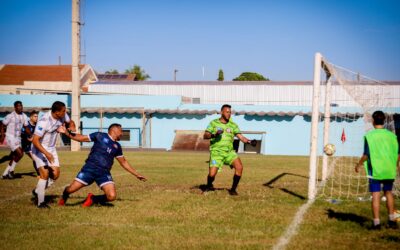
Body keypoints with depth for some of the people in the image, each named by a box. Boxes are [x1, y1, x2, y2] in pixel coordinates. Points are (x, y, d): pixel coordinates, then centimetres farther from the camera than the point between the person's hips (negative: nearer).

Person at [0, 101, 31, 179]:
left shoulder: (24, 116, 3)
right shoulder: (10, 116, -14)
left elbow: (26, 127, 10)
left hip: (18, 138, 7)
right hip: (10, 138, -7)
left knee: (14, 157, 10)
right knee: (20, 154, -15)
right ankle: (11, 170, 4)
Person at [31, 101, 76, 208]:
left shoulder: (62, 116, -10)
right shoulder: (44, 121, -30)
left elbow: (70, 122, 13)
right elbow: (35, 140, -31)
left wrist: (72, 127, -12)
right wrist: (46, 153, -40)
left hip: (51, 148, 7)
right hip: (39, 148, -7)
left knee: (55, 174, 1)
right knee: (45, 173, -17)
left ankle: (37, 191, 22)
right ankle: (41, 202, -6)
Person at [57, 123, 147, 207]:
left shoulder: (117, 146, 19)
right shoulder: (100, 136, 6)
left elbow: (123, 162, 27)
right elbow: (82, 138, 8)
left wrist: (137, 174, 27)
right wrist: (67, 133, -4)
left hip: (104, 173, 4)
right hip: (90, 168, -3)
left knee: (112, 196, -17)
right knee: (71, 189, -9)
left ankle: (92, 199, 13)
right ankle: (64, 197, 29)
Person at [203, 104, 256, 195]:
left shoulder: (233, 125, 10)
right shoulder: (214, 123, 3)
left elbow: (240, 137, 2)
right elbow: (205, 136, -6)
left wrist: (250, 141, -15)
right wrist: (214, 135, -26)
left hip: (229, 152, 3)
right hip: (216, 152, -3)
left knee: (239, 167, -18)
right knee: (212, 174, -14)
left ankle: (233, 189, -1)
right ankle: (209, 186, 22)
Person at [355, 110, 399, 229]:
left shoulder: (369, 136, -9)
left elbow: (366, 154, -11)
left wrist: (359, 164, 5)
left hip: (375, 170, -4)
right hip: (389, 170, 4)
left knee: (376, 195, 0)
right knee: (388, 193, 19)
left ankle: (376, 222, 0)